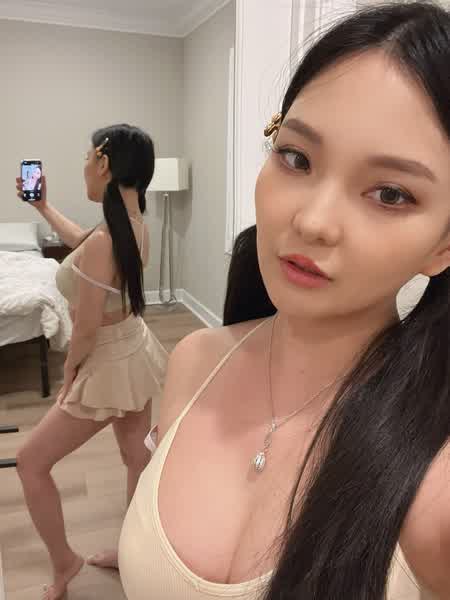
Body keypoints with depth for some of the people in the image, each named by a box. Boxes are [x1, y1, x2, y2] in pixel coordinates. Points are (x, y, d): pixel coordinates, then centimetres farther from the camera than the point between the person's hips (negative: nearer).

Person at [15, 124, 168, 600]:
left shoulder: (103, 241, -31)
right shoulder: (135, 225, -3)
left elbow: (86, 330, -25)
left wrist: (69, 369, -5)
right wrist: (42, 206, 26)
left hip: (109, 365, -8)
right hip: (136, 351, 9)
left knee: (31, 462, 12)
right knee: (137, 457, 22)